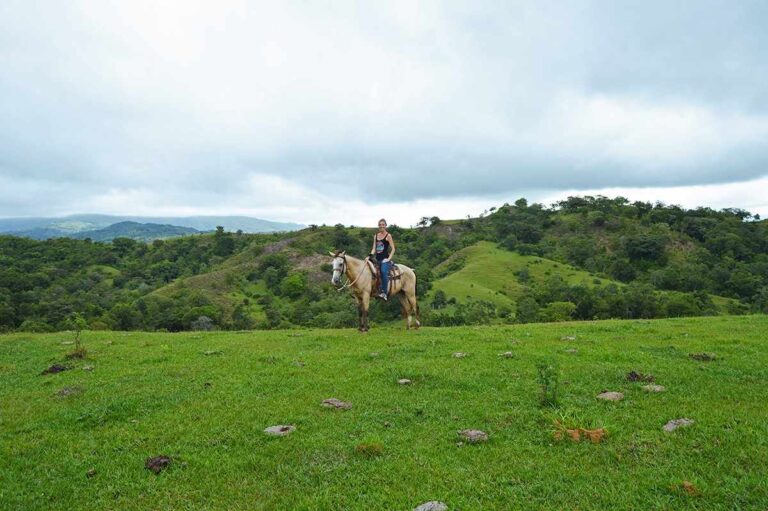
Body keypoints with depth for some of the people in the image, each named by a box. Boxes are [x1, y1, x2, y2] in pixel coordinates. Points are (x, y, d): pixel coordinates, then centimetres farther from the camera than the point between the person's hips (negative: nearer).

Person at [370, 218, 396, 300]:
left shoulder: (388, 236, -1)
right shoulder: (375, 236, 14)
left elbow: (393, 249, -4)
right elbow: (374, 248, 14)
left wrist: (389, 258, -13)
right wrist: (371, 255, -3)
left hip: (385, 259, -7)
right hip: (377, 259, 7)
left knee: (384, 272, -31)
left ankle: (384, 292, -32)